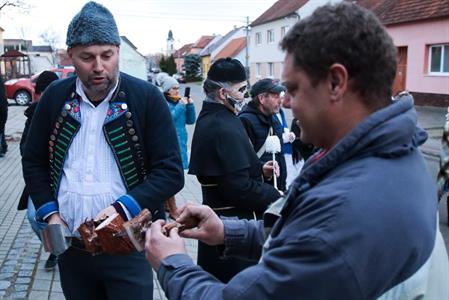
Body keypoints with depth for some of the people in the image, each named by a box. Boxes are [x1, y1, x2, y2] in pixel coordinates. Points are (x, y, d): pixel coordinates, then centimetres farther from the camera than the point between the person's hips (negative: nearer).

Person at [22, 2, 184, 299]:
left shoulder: (148, 97, -9)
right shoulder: (55, 97, 2)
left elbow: (171, 171, -10)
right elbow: (34, 161, 11)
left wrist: (122, 208, -21)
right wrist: (50, 213, -1)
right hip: (70, 247, 4)